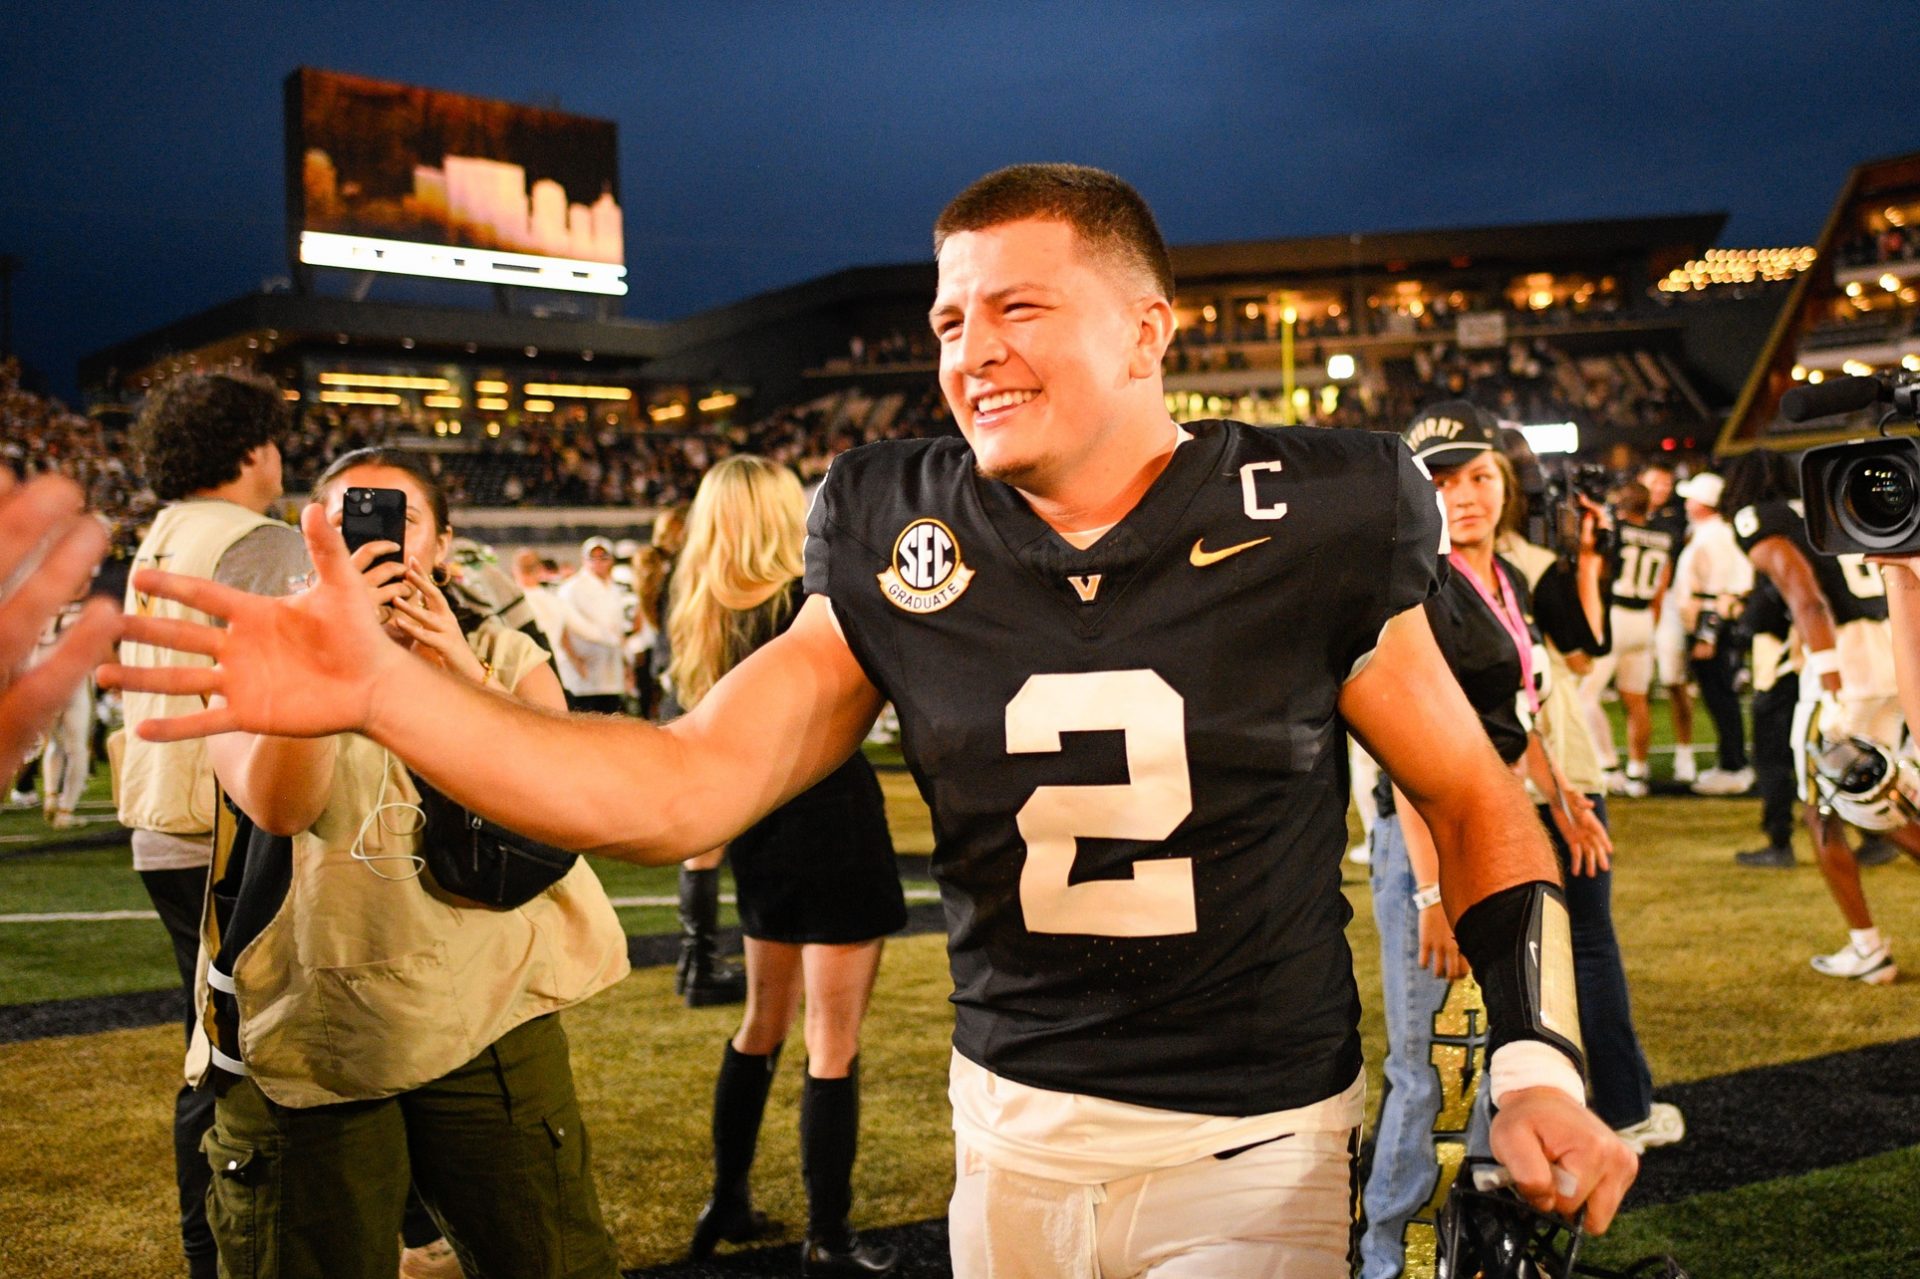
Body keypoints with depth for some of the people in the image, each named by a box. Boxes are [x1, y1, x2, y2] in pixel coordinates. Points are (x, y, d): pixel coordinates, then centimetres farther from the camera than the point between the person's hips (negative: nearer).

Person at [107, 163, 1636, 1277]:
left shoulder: (1307, 527, -11)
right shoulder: (906, 554, -6)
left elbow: (1474, 800, 0)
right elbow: (678, 791, -11)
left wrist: (1538, 1057, -14)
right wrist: (382, 694, -21)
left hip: (1257, 1153, -2)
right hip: (1014, 1130, 3)